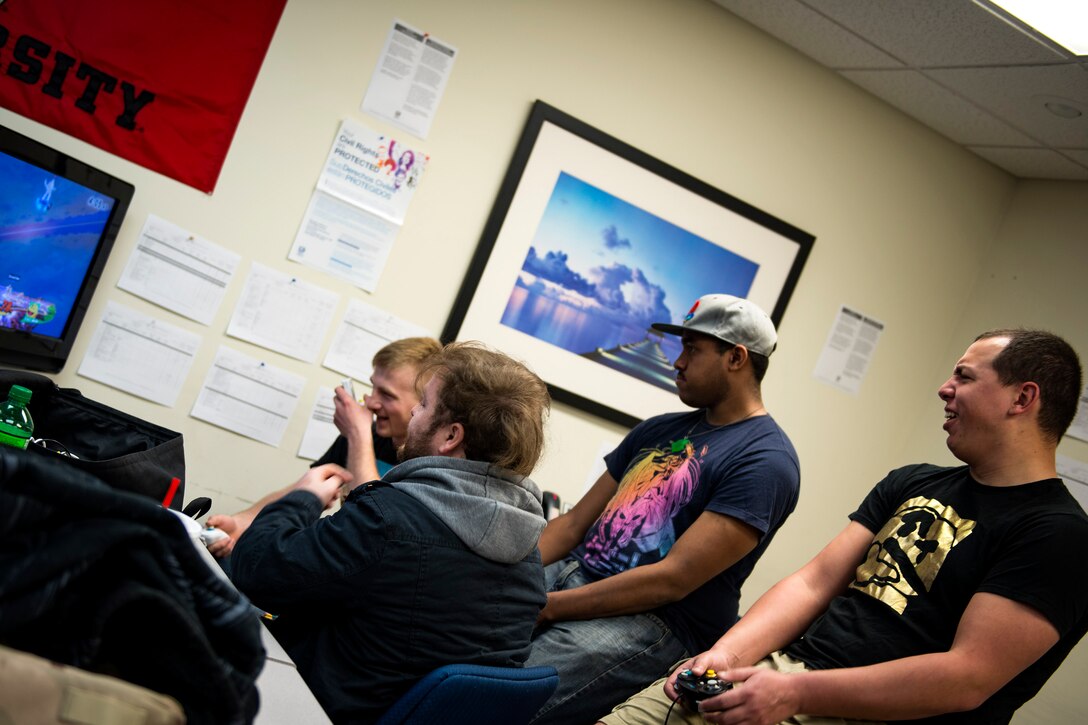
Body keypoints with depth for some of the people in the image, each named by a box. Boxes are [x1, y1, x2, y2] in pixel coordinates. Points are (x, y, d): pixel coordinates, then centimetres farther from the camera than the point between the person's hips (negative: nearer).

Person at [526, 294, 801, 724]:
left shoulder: (765, 460, -9)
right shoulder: (659, 430, 17)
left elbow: (673, 579, -16)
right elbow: (575, 522, 15)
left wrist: (546, 606, -17)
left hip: (653, 621, -7)